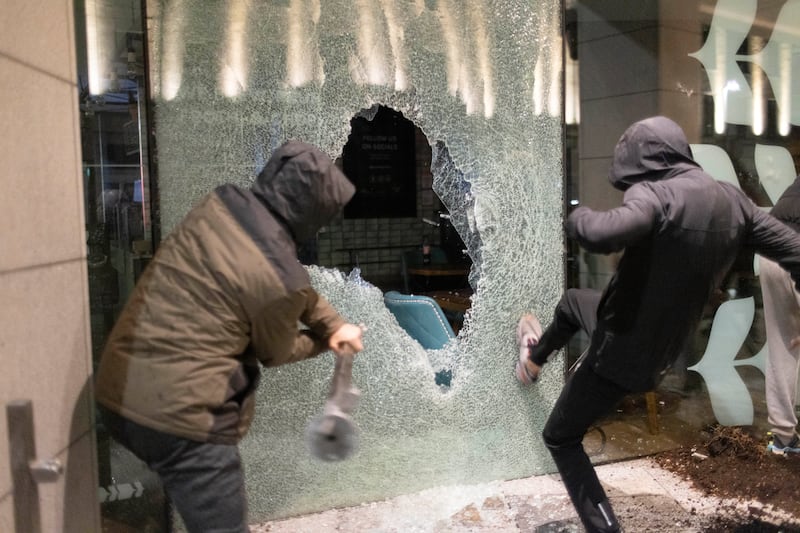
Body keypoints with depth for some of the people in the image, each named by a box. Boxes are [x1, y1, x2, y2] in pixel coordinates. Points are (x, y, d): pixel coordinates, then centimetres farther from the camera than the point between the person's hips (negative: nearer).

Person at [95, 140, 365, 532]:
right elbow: (276, 353, 1)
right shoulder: (279, 277, -21)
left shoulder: (220, 204, 0)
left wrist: (334, 323, 5)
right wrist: (325, 338, 19)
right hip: (179, 414, -8)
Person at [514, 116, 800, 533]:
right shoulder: (731, 200, -3)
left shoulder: (655, 194, -27)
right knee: (572, 300, 35)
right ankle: (533, 359, 60)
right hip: (663, 346, 9)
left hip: (624, 347, -8)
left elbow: (599, 235, -45)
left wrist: (579, 216, -21)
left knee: (560, 438, 11)